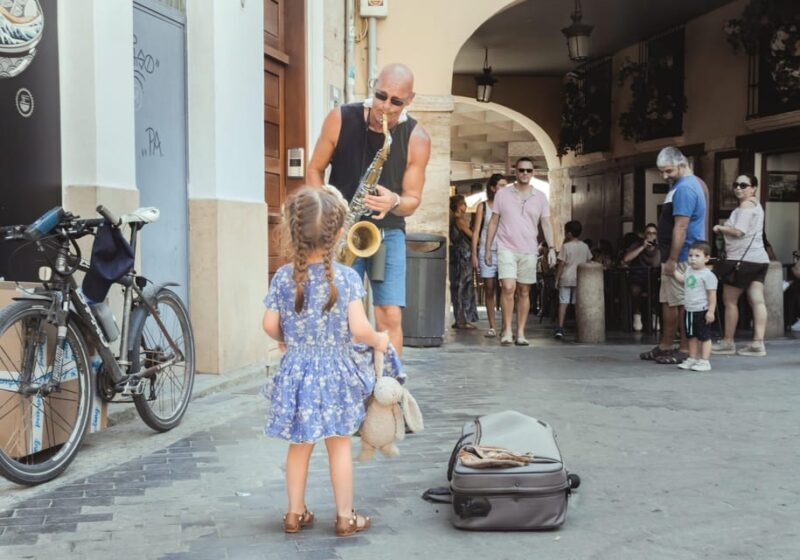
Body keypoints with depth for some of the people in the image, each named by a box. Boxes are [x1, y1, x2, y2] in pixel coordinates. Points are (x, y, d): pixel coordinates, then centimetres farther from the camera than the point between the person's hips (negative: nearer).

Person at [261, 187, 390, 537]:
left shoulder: (283, 277, -5)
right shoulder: (347, 277, -13)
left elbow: (270, 325, 0)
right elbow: (359, 329, -18)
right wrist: (378, 341, 2)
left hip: (296, 373, 3)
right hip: (335, 373, -2)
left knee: (299, 446, 16)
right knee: (339, 446, 10)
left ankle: (295, 513, 25)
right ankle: (345, 516, 18)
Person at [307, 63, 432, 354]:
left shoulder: (417, 139, -8)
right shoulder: (340, 119, -8)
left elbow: (412, 199, -1)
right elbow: (315, 169, 4)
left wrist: (394, 202, -25)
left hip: (388, 233, 1)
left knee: (390, 316, -8)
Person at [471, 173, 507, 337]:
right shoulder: (483, 207, 7)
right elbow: (476, 231, 7)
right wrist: (474, 254, 0)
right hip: (487, 251, 0)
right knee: (489, 290, 3)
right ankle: (492, 327, 9)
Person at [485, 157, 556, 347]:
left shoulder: (540, 197, 7)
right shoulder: (502, 194, 4)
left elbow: (546, 224, 7)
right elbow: (493, 222, 7)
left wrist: (551, 247, -5)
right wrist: (487, 249, 5)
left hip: (529, 251, 2)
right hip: (506, 248, -2)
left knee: (524, 292, 5)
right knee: (508, 288, -16)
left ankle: (520, 333, 11)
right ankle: (507, 330, -5)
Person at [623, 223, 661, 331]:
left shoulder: (658, 247, 6)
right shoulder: (637, 245, 3)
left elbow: (656, 265, -7)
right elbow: (626, 259, -16)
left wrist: (658, 248, -16)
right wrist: (642, 247, -16)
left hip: (652, 279, 1)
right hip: (637, 279, -1)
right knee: (635, 289, -35)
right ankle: (637, 315, -14)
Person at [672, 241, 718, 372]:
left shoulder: (708, 275, -16)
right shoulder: (689, 270, 7)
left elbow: (712, 294, -17)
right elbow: (682, 279, 30)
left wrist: (711, 311, -19)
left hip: (701, 311, -8)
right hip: (689, 310, 8)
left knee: (704, 336, 1)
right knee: (691, 336, 16)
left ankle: (704, 361, 5)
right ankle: (692, 358, 26)